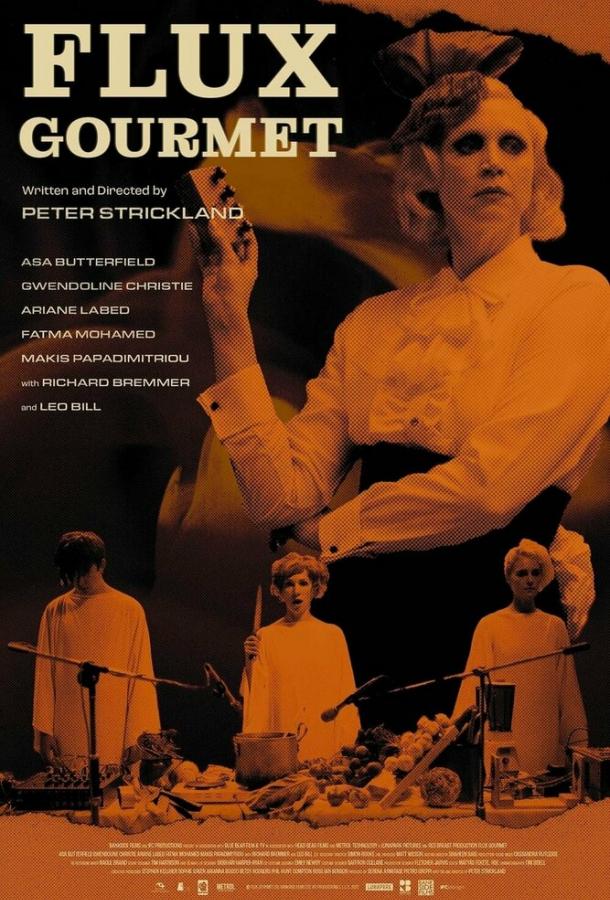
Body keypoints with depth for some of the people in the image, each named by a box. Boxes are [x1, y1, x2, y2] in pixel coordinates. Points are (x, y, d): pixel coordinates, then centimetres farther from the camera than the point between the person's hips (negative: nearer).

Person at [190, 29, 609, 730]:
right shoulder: (374, 323, 7)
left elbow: (488, 488, -17)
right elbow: (284, 495, -2)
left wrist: (330, 530, -2)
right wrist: (228, 315, -5)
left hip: (491, 627, -3)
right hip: (369, 636, 3)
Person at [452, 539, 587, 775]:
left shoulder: (555, 627, 9)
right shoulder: (490, 625, 0)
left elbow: (567, 687, 10)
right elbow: (476, 683, -1)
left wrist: (578, 737, 7)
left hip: (546, 736, 2)